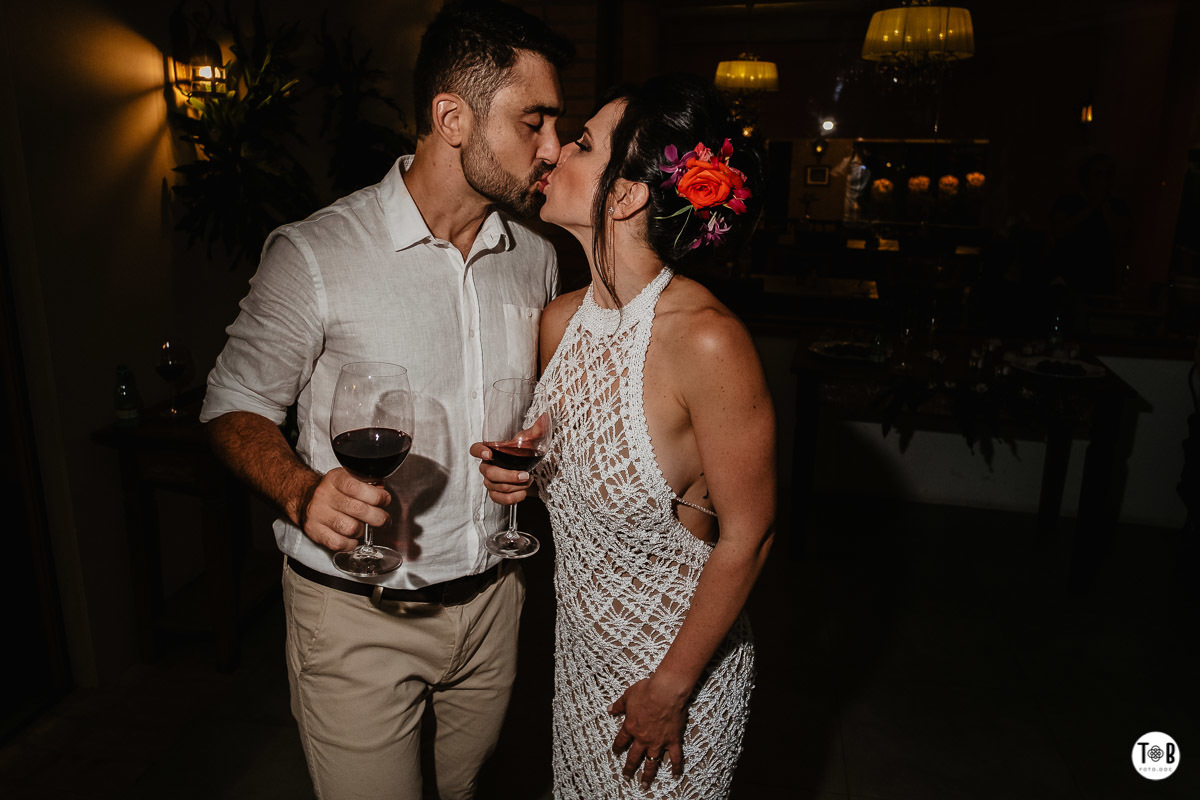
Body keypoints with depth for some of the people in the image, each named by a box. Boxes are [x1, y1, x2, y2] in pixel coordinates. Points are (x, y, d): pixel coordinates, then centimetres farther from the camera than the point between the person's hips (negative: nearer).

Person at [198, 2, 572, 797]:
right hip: (358, 616, -4)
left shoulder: (536, 259, 1)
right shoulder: (316, 254, -15)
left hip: (491, 597, 5)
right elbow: (236, 405, -6)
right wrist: (301, 491, -25)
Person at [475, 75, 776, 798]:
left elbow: (747, 537, -20)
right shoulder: (560, 322, -7)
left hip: (680, 656, -6)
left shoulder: (708, 342, -29)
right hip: (581, 644, 6)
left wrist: (672, 686, -13)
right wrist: (520, 472, -11)